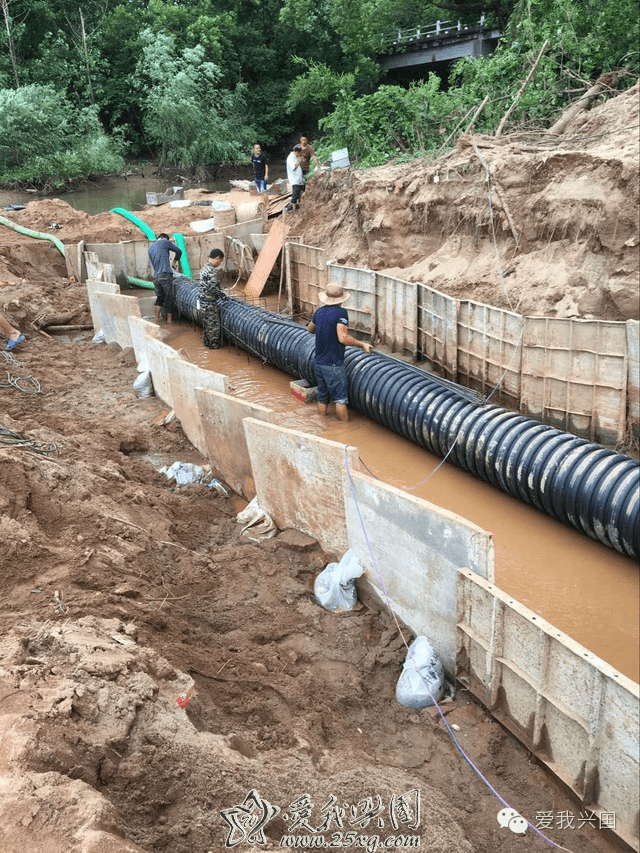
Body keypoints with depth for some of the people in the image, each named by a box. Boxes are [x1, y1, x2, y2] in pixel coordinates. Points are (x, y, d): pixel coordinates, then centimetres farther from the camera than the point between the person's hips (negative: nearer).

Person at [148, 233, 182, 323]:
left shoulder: (150, 247, 20)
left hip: (155, 277, 6)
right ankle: (169, 321, 3)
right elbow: (179, 251, 10)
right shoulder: (165, 242, 3)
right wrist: (174, 262, 25)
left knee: (159, 298, 17)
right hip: (165, 275, -6)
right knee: (169, 299, 0)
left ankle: (157, 319, 16)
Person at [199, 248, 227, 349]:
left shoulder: (205, 267, 8)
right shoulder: (212, 271, -22)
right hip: (209, 301, -10)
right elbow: (213, 288, -23)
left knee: (206, 321, 19)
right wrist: (223, 295, -11)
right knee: (213, 322, 3)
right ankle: (213, 344, 13)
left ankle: (207, 341, 30)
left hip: (202, 298, 10)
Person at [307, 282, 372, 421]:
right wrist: (361, 344, -13)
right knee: (340, 399, 1)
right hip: (334, 365, -7)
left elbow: (310, 329, 26)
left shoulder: (319, 312, 7)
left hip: (319, 363, 7)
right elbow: (343, 338, -25)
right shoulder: (340, 313, -15)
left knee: (322, 398, 16)